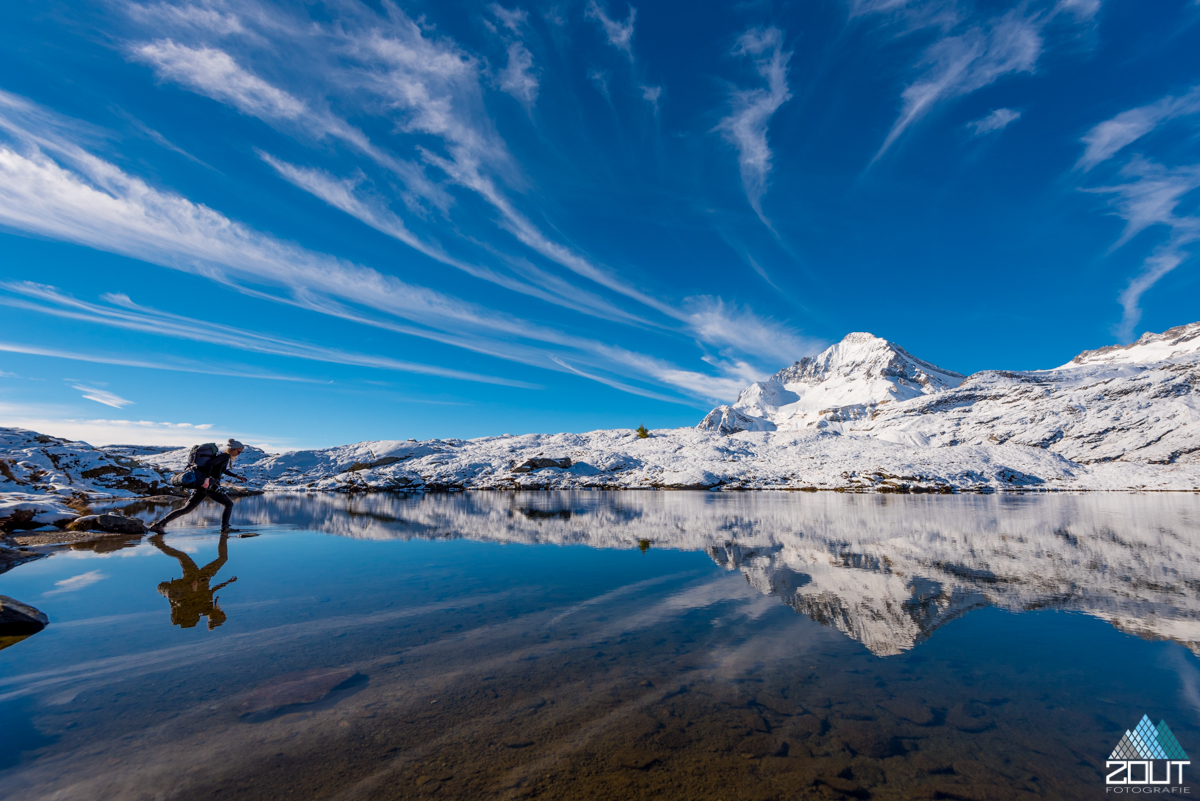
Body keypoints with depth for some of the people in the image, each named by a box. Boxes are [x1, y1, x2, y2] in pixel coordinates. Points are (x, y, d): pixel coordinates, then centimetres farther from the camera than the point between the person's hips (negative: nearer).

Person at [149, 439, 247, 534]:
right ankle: (224, 528, -6)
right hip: (210, 486, -9)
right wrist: (207, 479, -30)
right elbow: (210, 464, -23)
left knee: (186, 509, 8)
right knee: (229, 504, 2)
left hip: (200, 486, 9)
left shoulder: (223, 456, 21)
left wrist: (236, 476, 41)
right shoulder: (225, 456, -8)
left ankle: (158, 525, 3)